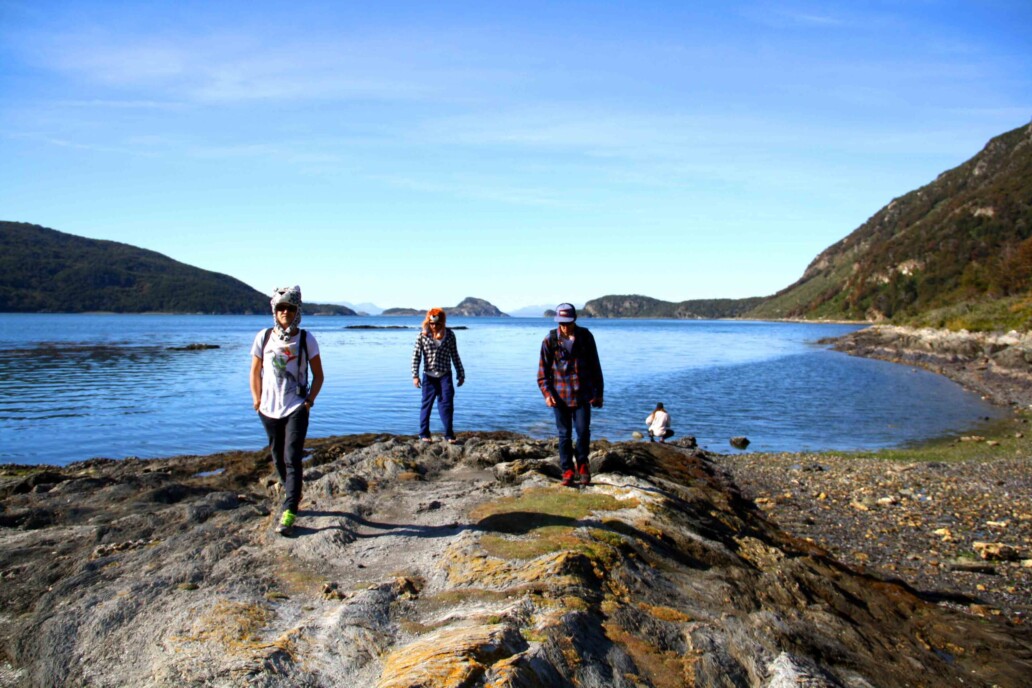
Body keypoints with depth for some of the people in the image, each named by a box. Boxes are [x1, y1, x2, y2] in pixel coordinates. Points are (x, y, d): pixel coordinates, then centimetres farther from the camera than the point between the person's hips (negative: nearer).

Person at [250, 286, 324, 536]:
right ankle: (294, 496, 35)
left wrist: (310, 400, -6)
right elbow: (255, 372, 11)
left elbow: (318, 375, 2)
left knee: (292, 460, -10)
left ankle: (288, 513, -9)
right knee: (278, 459, 14)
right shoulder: (263, 337, 0)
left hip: (296, 409, -3)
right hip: (269, 410, 3)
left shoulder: (306, 339, -4)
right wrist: (257, 400, 4)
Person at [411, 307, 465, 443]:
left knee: (447, 403, -4)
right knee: (427, 404, 7)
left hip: (445, 375, 0)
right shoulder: (422, 335, -4)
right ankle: (424, 433, 18)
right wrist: (415, 375, -10)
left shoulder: (449, 335, 0)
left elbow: (455, 355, 7)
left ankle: (449, 434, 3)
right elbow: (416, 356, -3)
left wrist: (461, 374, 9)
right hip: (429, 376, 0)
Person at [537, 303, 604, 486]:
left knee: (583, 431, -3)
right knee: (564, 434, 5)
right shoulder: (550, 340, -3)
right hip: (560, 395, 0)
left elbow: (595, 366, 6)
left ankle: (582, 463, 22)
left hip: (582, 394, 0)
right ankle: (567, 470, 18)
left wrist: (598, 392, 5)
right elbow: (543, 370, 1)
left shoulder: (585, 337, 0)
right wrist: (547, 393, -10)